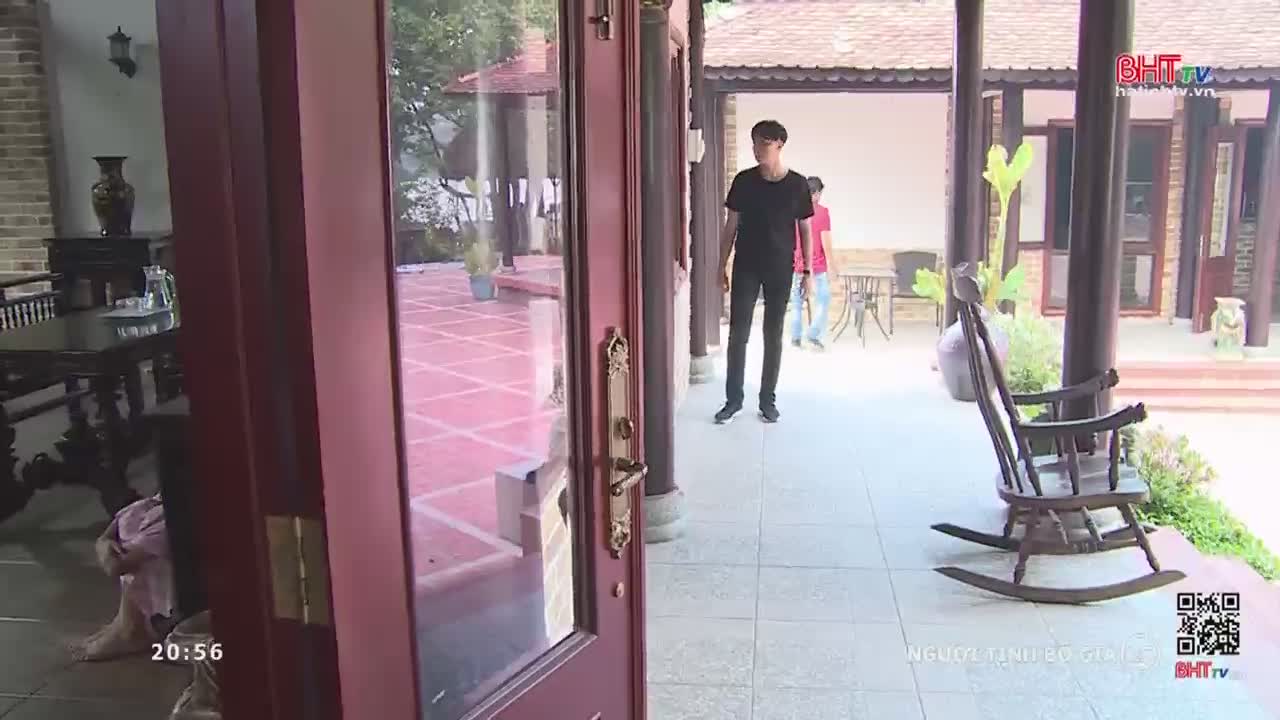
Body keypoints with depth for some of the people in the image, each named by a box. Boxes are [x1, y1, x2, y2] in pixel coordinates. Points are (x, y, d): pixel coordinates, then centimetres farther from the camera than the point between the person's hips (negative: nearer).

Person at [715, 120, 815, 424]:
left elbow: (805, 230, 3)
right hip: (745, 267, 1)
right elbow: (731, 225, 4)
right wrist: (722, 265, 1)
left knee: (773, 335, 6)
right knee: (738, 333, -1)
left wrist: (808, 271, -1)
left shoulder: (798, 184, -3)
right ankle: (733, 399, 10)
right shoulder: (743, 181, -1)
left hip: (780, 269, 0)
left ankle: (768, 400, 17)